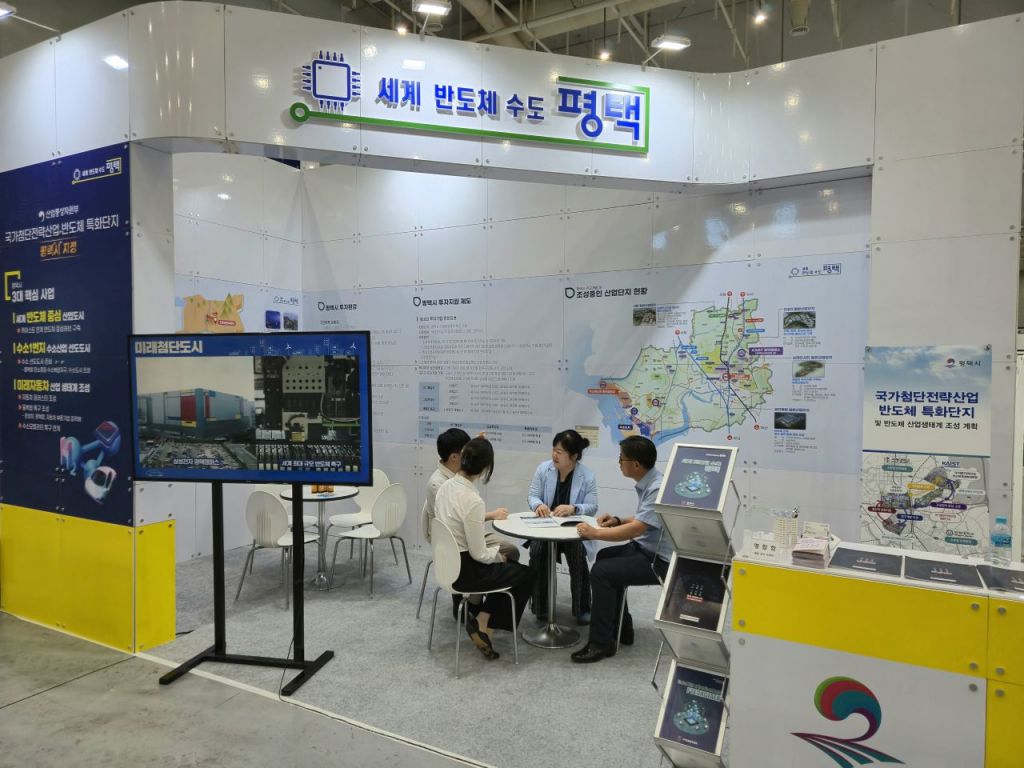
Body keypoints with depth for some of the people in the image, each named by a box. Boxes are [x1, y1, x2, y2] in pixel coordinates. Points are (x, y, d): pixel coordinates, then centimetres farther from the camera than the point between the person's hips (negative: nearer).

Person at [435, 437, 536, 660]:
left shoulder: (445, 487, -3)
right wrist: (498, 554, -2)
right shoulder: (473, 500, -28)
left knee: (510, 565, 27)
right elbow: (479, 554, -22)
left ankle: (479, 618, 20)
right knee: (528, 574, 11)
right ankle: (483, 625, 11)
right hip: (465, 571, -8)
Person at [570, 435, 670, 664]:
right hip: (646, 548, 11)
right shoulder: (648, 483, 5)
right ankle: (620, 629, 30)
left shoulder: (658, 490, -26)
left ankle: (602, 643, -6)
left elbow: (636, 529, -32)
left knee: (602, 572, -20)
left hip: (659, 560, -11)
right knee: (605, 558, 23)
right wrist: (618, 520, 3)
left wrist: (594, 533, -24)